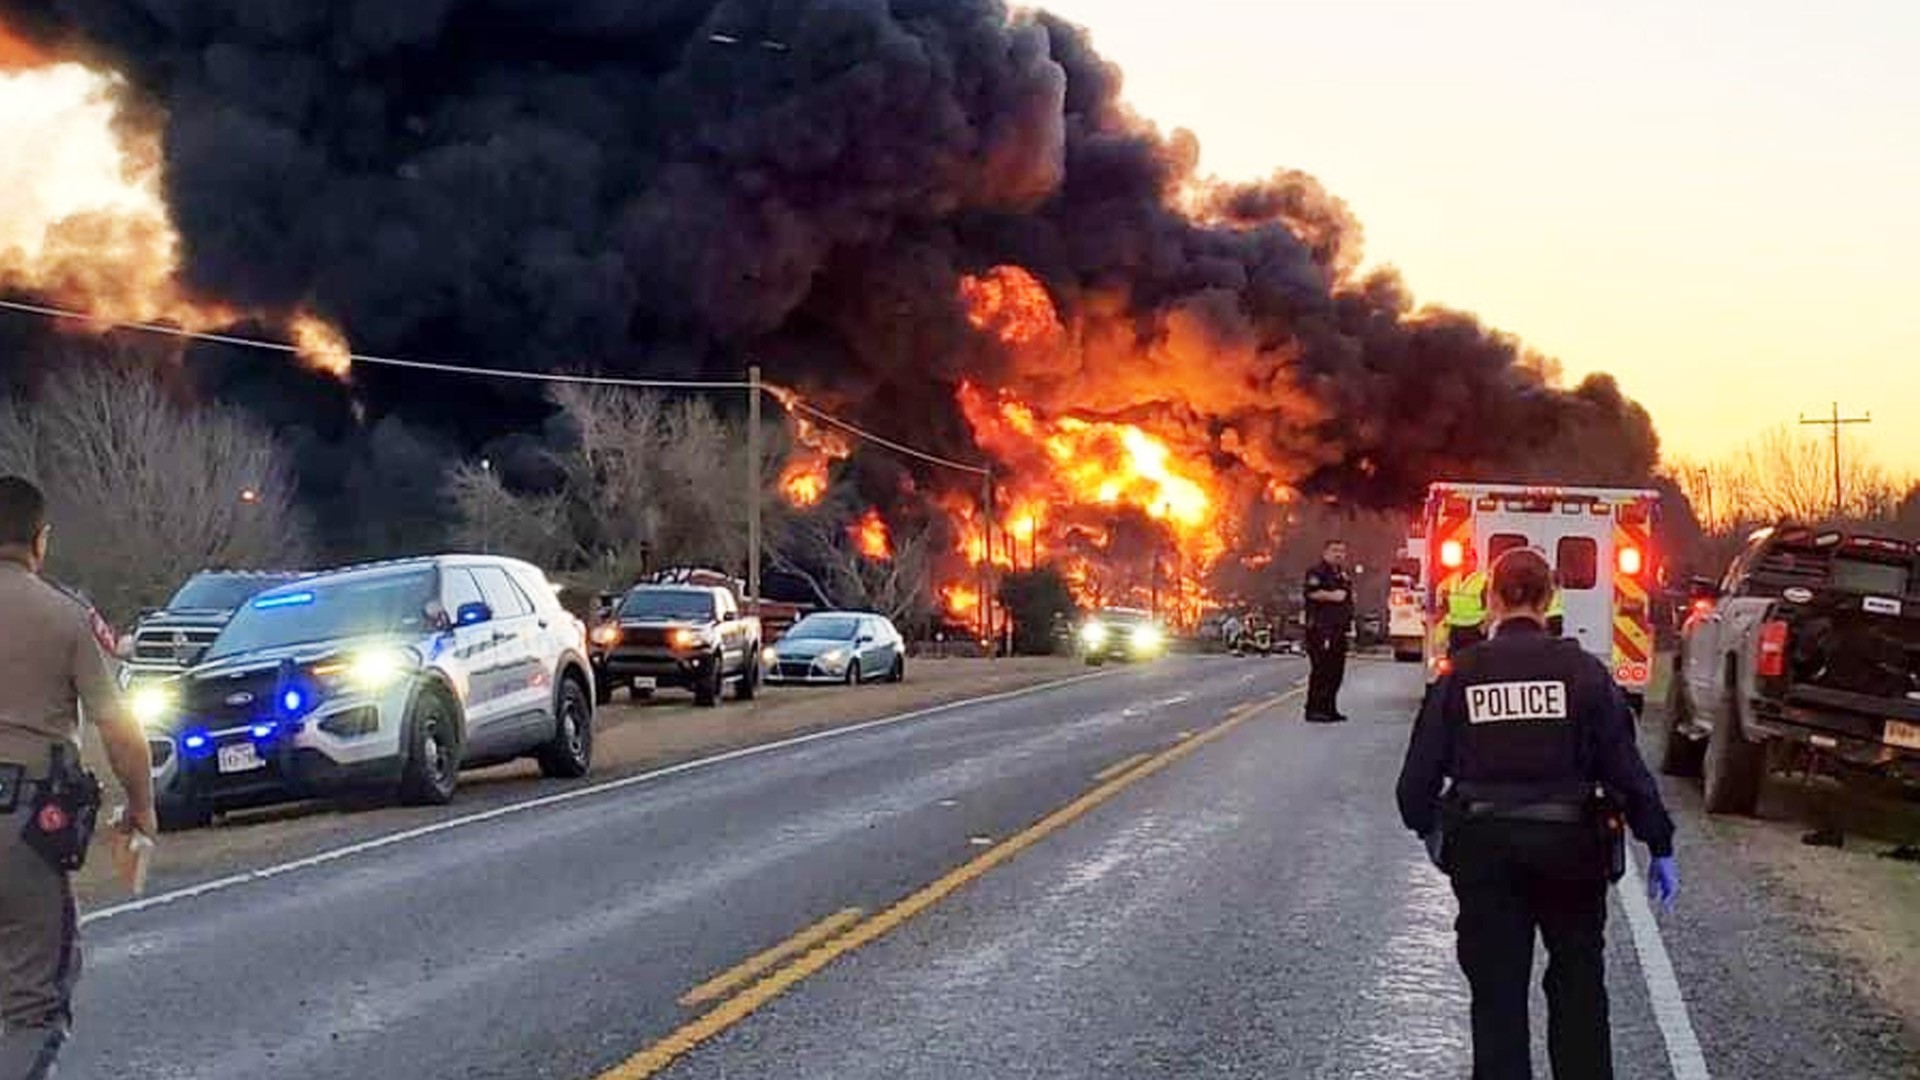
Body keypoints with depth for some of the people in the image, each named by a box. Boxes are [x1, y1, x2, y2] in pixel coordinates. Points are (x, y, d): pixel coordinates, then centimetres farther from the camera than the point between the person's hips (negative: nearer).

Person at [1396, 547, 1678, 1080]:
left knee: (1496, 990, 9)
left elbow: (1420, 771, -1)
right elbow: (1625, 766, -6)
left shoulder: (1461, 674, -4)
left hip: (1483, 848, 0)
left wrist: (1427, 827, 18)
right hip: (1569, 842, 0)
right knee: (1578, 981, 16)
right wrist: (1660, 847, 3)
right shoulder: (1582, 671, -6)